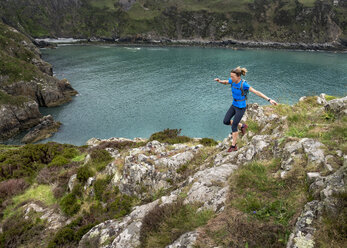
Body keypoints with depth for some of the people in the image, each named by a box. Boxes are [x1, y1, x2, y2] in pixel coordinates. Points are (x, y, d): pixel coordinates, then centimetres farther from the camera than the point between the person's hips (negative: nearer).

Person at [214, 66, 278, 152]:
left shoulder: (244, 84, -30)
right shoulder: (232, 80, -10)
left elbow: (257, 92, -32)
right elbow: (225, 82, 11)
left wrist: (269, 99, -39)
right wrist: (219, 80, -14)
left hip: (241, 107, -7)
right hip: (234, 105, 7)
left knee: (233, 126, 1)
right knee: (225, 121, 9)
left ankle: (233, 146, 19)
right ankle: (242, 126, 31)